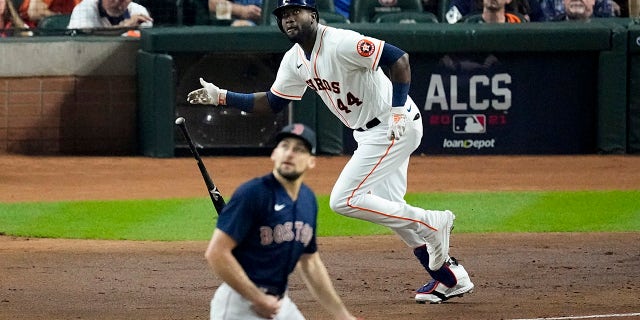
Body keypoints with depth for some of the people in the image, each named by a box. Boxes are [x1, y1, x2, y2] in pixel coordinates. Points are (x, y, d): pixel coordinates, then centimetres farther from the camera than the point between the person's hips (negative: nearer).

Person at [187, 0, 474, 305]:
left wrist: (398, 109, -31)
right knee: (389, 209, 13)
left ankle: (432, 222, -4)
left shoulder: (341, 43, -22)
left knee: (343, 200, -13)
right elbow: (273, 101, 16)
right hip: (368, 132, 10)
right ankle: (451, 278, 19)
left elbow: (398, 58, -26)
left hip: (395, 128, -10)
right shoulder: (295, 60, 6)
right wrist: (221, 97, 8)